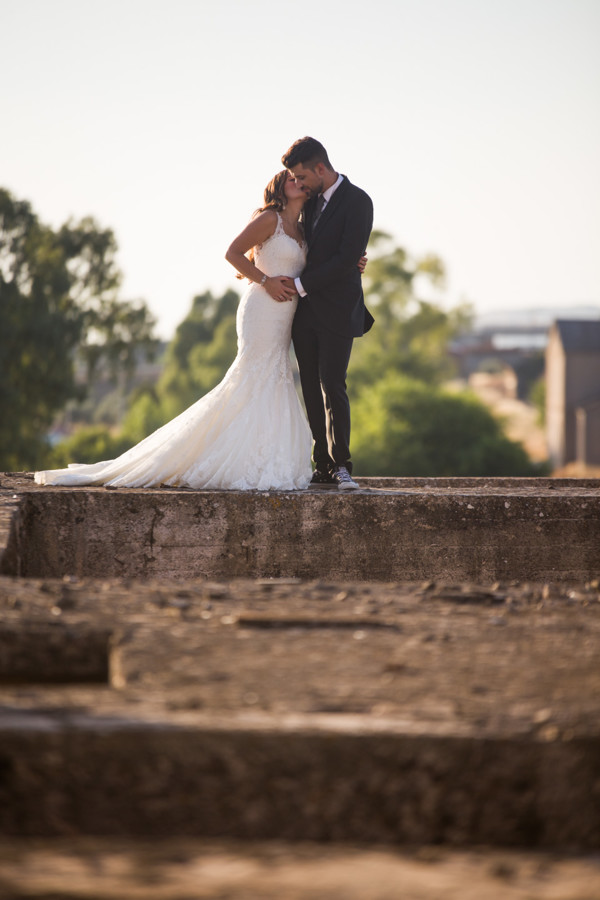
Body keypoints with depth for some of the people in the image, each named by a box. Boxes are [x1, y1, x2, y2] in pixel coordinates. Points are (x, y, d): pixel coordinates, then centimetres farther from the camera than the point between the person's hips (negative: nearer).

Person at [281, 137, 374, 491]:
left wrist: (300, 284, -15)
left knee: (332, 386, -12)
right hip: (306, 310, 7)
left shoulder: (357, 201, -11)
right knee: (313, 391, 5)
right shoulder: (312, 199, 13)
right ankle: (324, 468, 7)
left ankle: (341, 465, -6)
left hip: (337, 311, -7)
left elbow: (348, 258, -18)